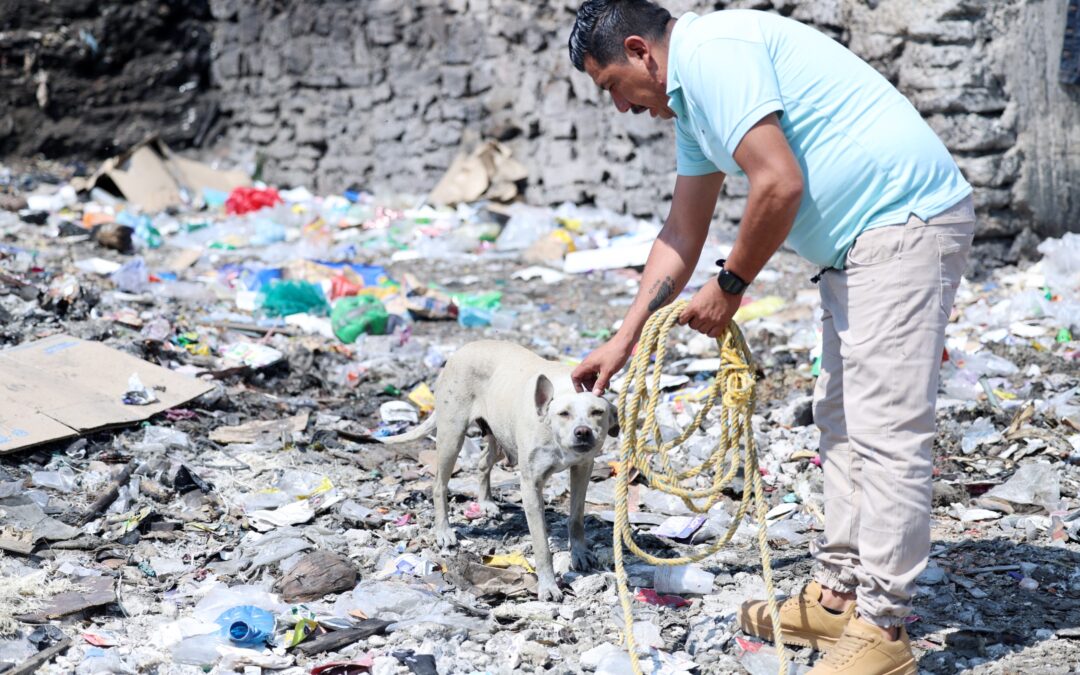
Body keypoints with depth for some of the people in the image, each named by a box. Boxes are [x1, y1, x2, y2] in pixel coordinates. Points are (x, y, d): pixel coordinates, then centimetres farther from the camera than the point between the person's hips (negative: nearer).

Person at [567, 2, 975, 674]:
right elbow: (682, 233, 24)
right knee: (841, 418, 15)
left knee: (886, 429, -11)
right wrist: (624, 341, 22)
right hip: (858, 240, 11)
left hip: (909, 221, -11)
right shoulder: (689, 96, 17)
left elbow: (780, 185, -23)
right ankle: (839, 596, 24)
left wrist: (730, 287, -8)